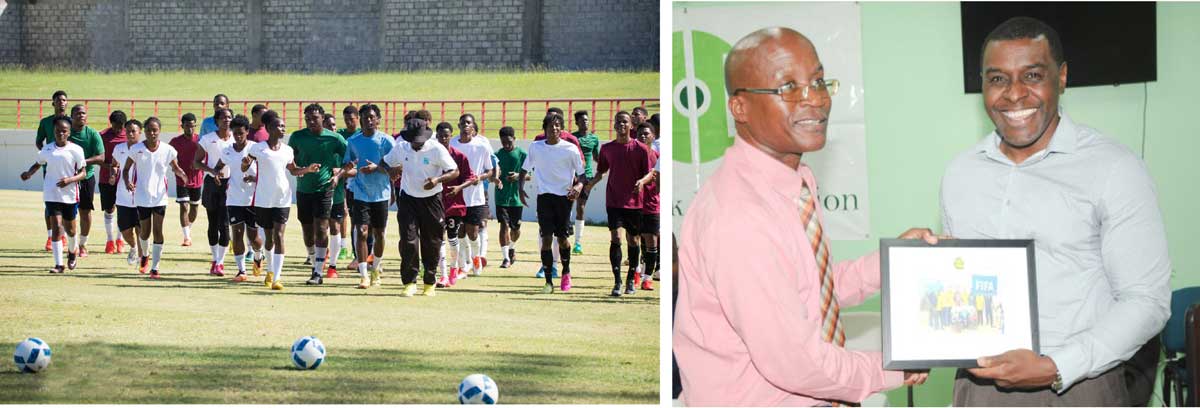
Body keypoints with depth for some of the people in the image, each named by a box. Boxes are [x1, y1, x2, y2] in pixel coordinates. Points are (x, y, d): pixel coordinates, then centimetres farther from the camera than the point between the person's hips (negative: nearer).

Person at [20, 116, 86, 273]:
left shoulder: (76, 150, -6)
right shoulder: (47, 150, 1)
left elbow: (83, 173, -3)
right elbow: (38, 164, 19)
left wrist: (69, 180, -21)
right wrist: (29, 173, -2)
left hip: (69, 194, 0)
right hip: (51, 194, 1)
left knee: (69, 228, 13)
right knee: (56, 227, -11)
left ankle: (71, 252, 44)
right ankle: (59, 264, -10)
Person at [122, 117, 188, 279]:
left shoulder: (167, 150, -3)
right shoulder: (136, 149, -5)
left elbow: (175, 167, 12)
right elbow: (126, 169, 3)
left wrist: (183, 174, -10)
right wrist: (127, 182, -18)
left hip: (160, 197, 0)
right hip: (142, 197, 0)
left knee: (158, 231, -5)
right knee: (145, 231, 7)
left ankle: (155, 267, 0)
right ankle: (144, 254, 39)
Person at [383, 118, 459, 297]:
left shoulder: (437, 149, -13)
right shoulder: (400, 148, -3)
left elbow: (455, 171, -9)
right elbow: (386, 163, 13)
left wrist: (438, 179, -28)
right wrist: (392, 171, -11)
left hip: (431, 200, -1)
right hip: (408, 198, 2)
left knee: (431, 242, 6)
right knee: (408, 240, -9)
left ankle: (429, 283, 19)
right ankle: (409, 282, -4)